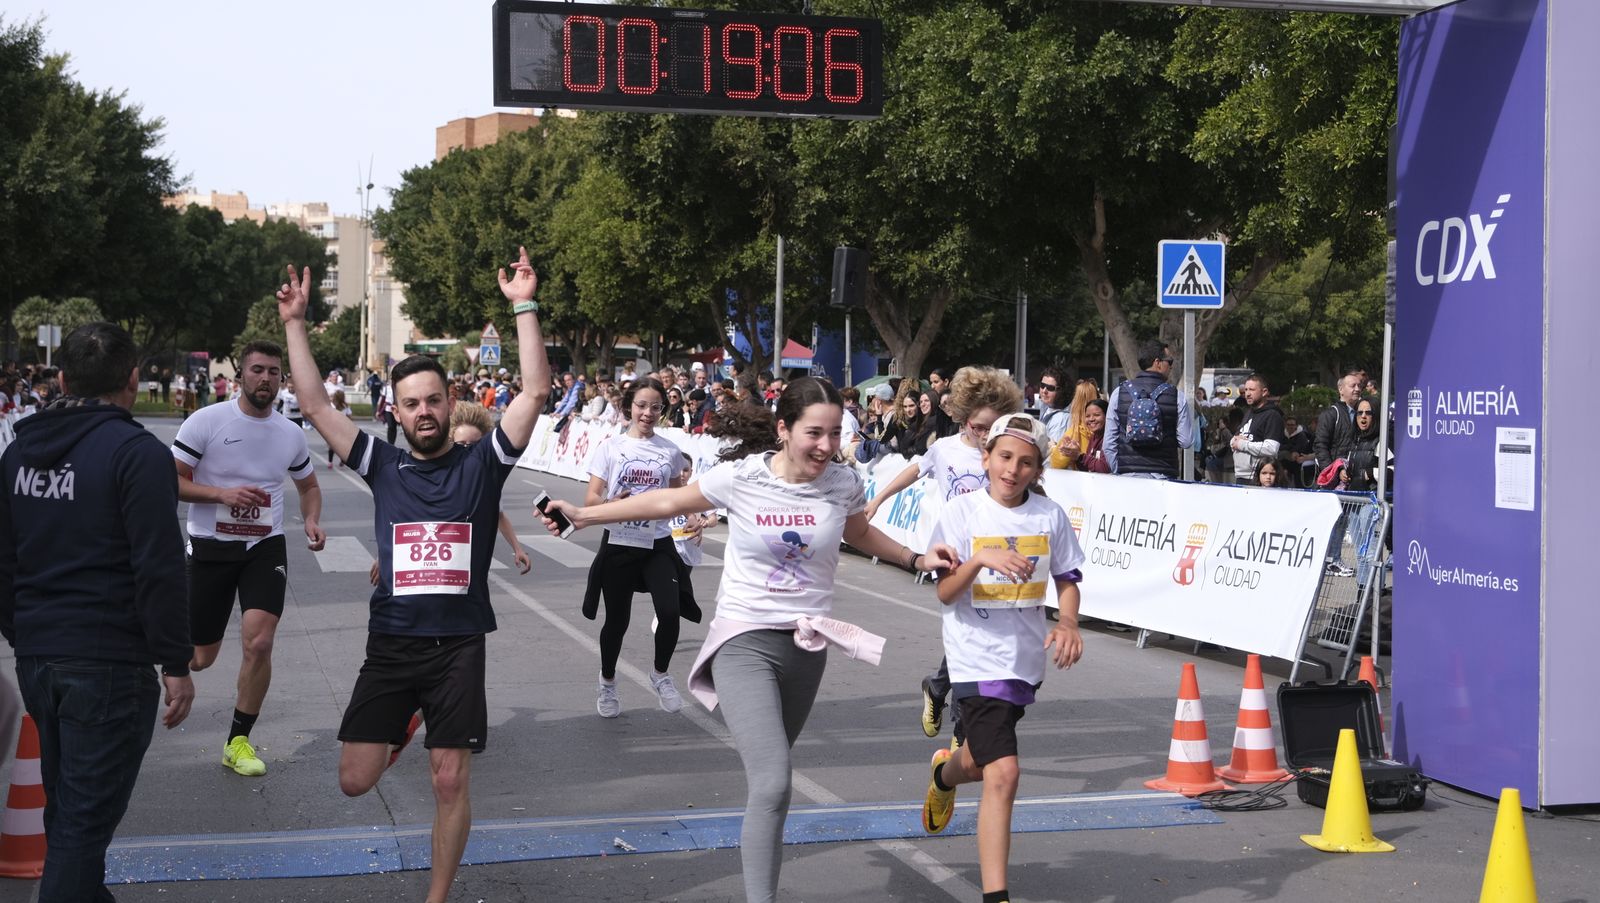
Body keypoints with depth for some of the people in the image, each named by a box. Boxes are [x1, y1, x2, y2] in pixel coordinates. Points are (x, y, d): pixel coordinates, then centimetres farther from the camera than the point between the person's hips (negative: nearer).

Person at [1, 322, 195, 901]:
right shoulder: (137, 453, -13)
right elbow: (159, 570, -17)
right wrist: (176, 665, -12)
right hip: (108, 665, -7)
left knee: (66, 806, 20)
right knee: (86, 820, -3)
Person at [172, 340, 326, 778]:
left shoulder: (291, 434, 5)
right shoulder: (206, 422, -8)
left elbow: (308, 486, 21)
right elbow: (171, 480, -8)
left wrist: (312, 522, 1)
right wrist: (222, 494, -22)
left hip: (265, 548, 2)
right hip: (210, 547, -2)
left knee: (259, 643, -16)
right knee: (201, 656, 5)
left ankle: (238, 742, 1)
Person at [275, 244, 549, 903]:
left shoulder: (480, 464, 1)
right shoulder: (384, 465, 5)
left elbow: (536, 391, -8)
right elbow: (315, 406, 3)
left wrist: (524, 309, -15)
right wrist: (295, 324, -2)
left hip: (459, 646, -2)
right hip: (390, 644, 2)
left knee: (451, 781, -1)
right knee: (355, 780, 3)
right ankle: (402, 725, 36)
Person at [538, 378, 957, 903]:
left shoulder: (843, 482, -4)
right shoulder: (741, 476, -12)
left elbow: (860, 533, 20)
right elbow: (668, 503, 3)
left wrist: (916, 559, 10)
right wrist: (583, 516, 4)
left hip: (808, 644, 4)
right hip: (745, 642, -4)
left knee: (770, 778, 20)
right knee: (773, 786, -19)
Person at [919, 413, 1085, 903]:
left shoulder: (1050, 516, 1)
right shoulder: (962, 512, -8)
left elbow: (1067, 580, 11)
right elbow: (945, 593, -12)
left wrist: (1068, 623, -8)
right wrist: (980, 558, -30)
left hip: (1028, 659, 5)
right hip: (979, 657, -5)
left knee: (982, 762, 22)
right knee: (1003, 773, -17)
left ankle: (944, 774, 59)